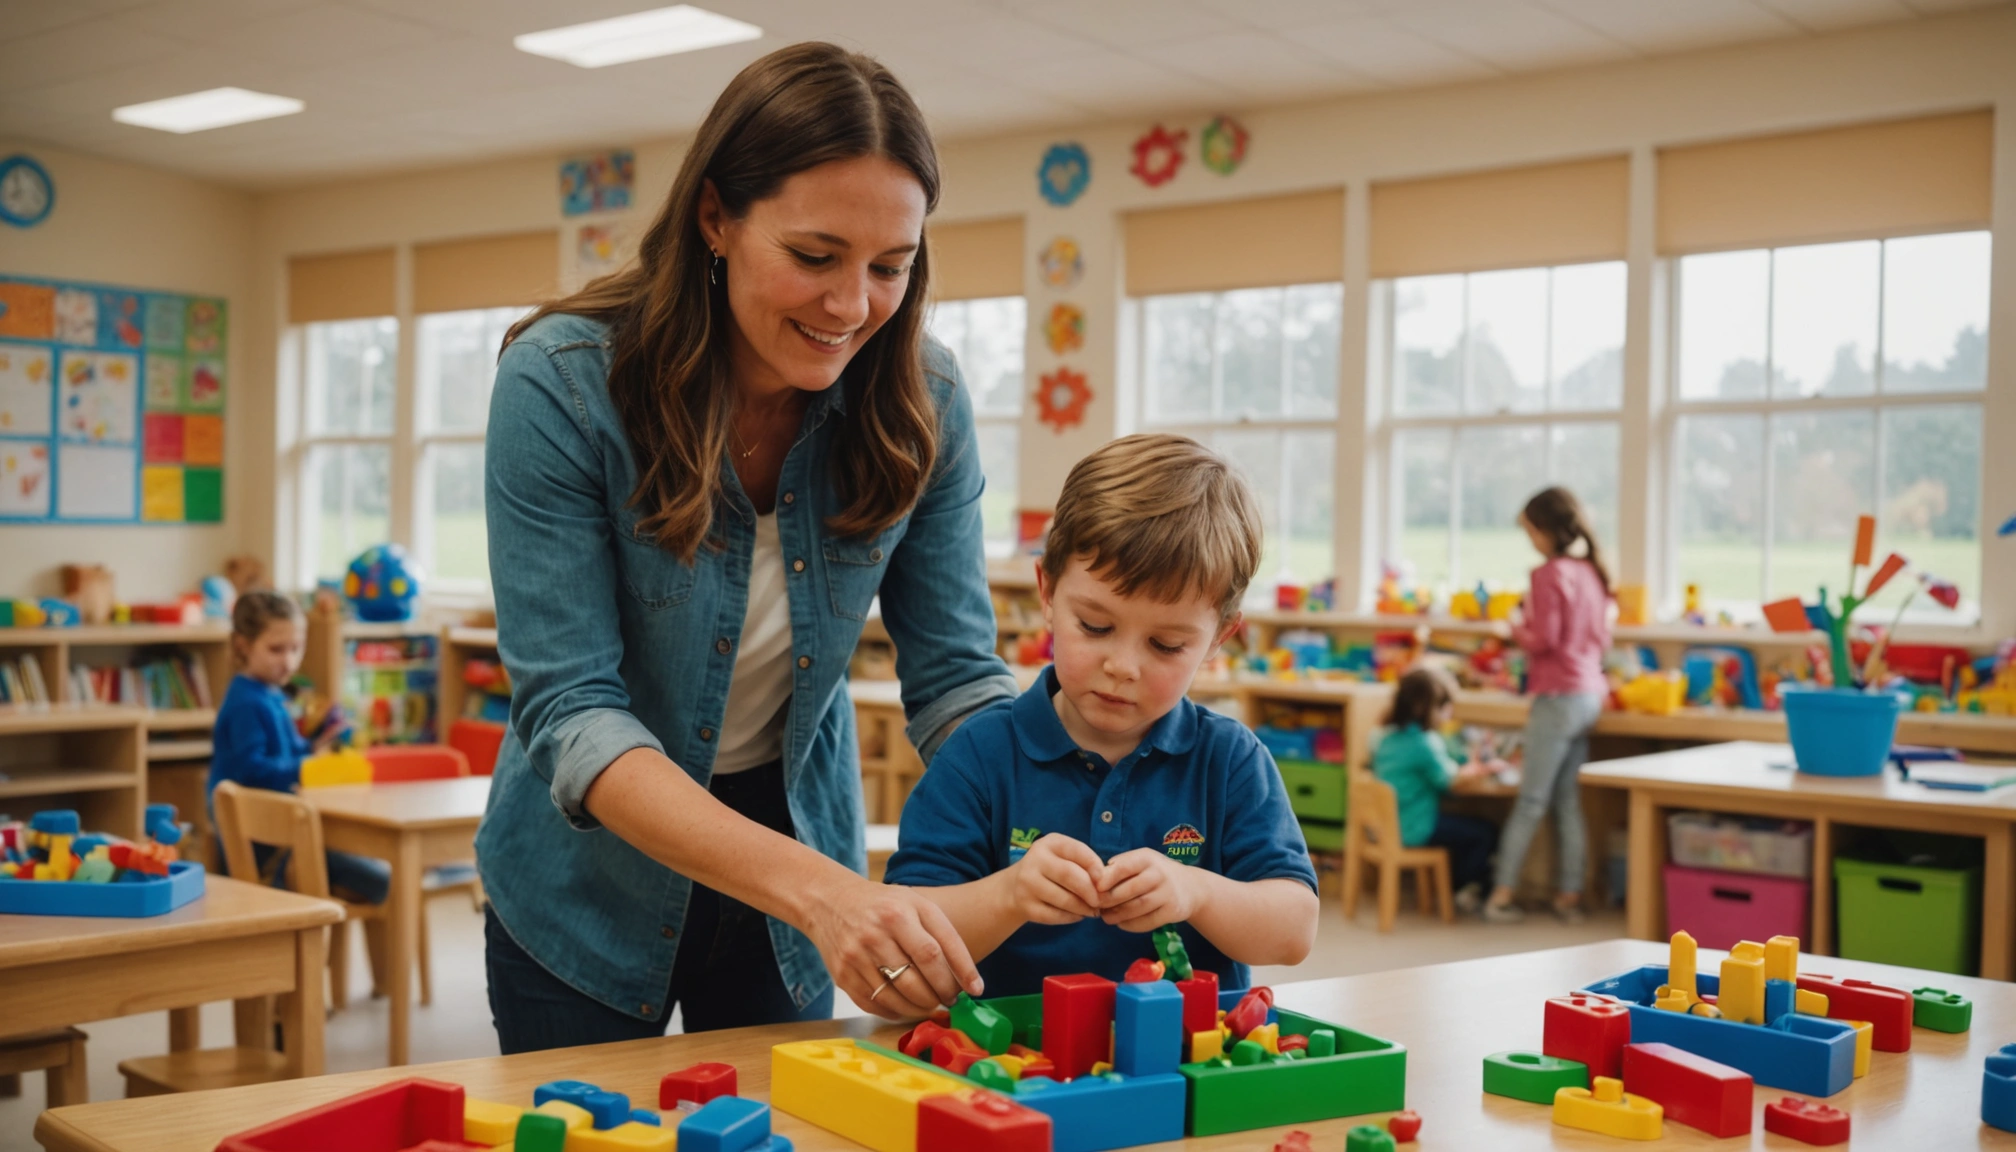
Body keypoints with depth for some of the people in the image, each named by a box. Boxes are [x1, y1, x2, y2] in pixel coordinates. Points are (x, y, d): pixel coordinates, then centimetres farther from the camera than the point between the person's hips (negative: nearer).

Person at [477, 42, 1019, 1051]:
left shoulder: (922, 406, -15)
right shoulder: (563, 382, -25)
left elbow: (954, 673, -10)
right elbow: (569, 711, -29)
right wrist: (811, 887, -42)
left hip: (801, 852, 3)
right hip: (593, 880, -3)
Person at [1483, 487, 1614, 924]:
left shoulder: (1549, 575, -14)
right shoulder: (1592, 573, 10)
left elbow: (1543, 639, -18)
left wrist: (1516, 630, 2)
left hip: (1559, 697, -8)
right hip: (1590, 694, 8)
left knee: (1531, 801, -3)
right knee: (1568, 801, 12)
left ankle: (1502, 895, 1)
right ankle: (1570, 896, 14)